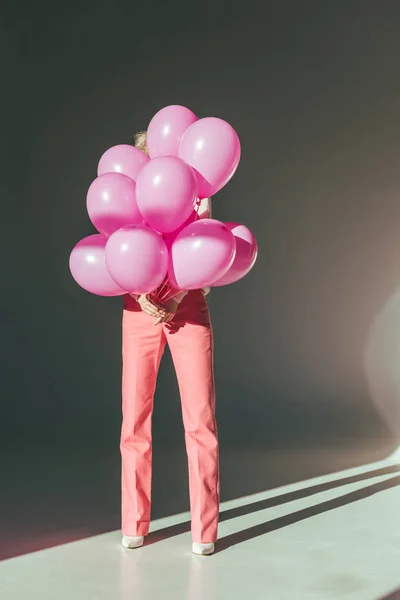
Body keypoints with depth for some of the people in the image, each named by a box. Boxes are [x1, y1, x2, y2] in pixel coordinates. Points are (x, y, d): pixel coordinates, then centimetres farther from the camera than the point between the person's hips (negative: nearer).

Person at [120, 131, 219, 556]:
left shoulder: (196, 198, 11)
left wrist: (175, 298, -18)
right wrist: (142, 296, -17)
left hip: (188, 308, -1)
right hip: (140, 309, 1)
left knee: (200, 417, -7)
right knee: (135, 417, -2)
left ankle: (204, 530, 0)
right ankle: (134, 525, 9)